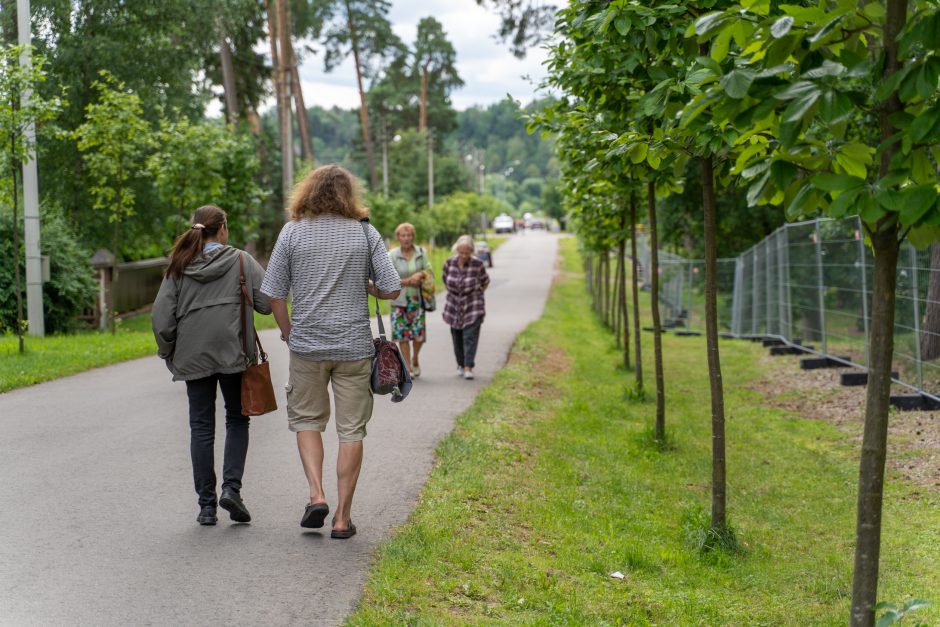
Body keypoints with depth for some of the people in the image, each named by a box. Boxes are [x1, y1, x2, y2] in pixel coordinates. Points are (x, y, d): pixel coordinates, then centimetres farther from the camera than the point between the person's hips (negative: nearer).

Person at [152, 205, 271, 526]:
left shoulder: (178, 267, 5)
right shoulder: (241, 261, -1)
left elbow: (161, 315, 1)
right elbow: (267, 303, -7)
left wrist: (168, 351, 13)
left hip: (193, 358, 2)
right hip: (233, 354, -2)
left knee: (201, 427, 8)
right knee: (237, 420, 13)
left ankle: (206, 505, 8)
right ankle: (231, 487, -5)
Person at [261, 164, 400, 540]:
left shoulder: (293, 232, -2)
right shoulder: (365, 233, -2)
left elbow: (274, 294, -2)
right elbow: (392, 290, -5)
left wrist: (289, 334, 13)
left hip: (307, 346, 0)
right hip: (355, 347, 0)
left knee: (306, 420, 18)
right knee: (351, 431, 7)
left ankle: (316, 494, 1)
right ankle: (342, 517, 9)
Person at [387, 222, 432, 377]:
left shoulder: (421, 252, 3)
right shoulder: (392, 255, -5)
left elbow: (430, 272, 7)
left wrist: (420, 274, -14)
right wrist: (408, 281, -15)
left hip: (417, 299, 1)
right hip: (399, 299, -1)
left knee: (419, 333, -5)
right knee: (403, 334, -1)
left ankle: (415, 359, 23)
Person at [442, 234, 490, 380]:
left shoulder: (478, 264, -13)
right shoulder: (449, 263, -5)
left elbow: (485, 282, 4)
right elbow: (445, 280, 13)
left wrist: (476, 295, 7)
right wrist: (451, 293, 13)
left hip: (472, 307, -3)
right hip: (454, 306, 3)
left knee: (470, 336, -11)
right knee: (457, 337, 8)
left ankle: (468, 368, -14)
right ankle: (460, 365, 24)